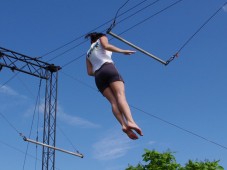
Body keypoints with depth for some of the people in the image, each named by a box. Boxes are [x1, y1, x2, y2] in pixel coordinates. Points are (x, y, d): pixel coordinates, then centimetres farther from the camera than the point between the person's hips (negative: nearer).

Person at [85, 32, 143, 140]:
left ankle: (124, 125, -35)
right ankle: (130, 121, -45)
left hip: (98, 76, 4)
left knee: (113, 101, -11)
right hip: (108, 68, -4)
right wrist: (122, 51, -8)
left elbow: (89, 72, 21)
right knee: (120, 95, -21)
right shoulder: (101, 38, 23)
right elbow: (106, 46, -2)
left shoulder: (88, 54, 33)